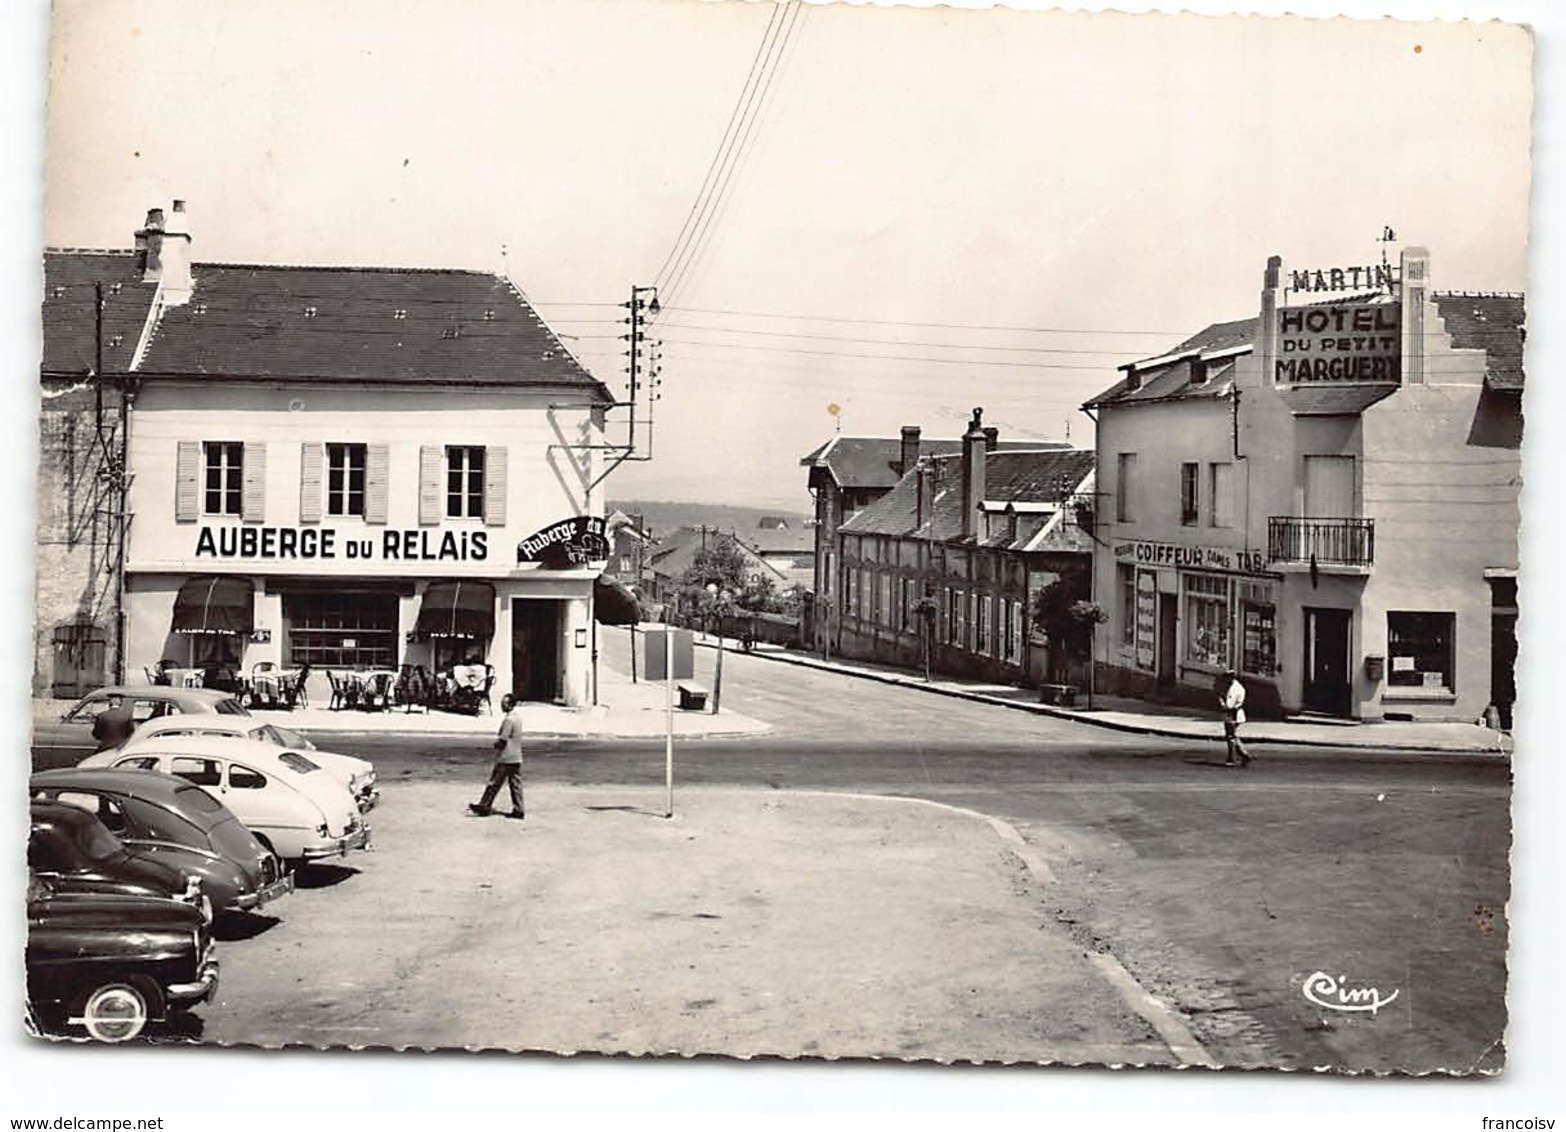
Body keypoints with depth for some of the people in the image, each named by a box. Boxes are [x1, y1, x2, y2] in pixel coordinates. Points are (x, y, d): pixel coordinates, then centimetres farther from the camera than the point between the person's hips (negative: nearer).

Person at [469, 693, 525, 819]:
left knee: (494, 783, 0)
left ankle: (484, 806, 7)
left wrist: (496, 743, -1)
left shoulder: (509, 719, -17)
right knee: (515, 784, 7)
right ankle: (518, 810, 6)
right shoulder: (517, 717, 11)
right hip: (517, 758, 9)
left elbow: (503, 740, -19)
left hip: (506, 758, -9)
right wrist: (498, 741, 10)